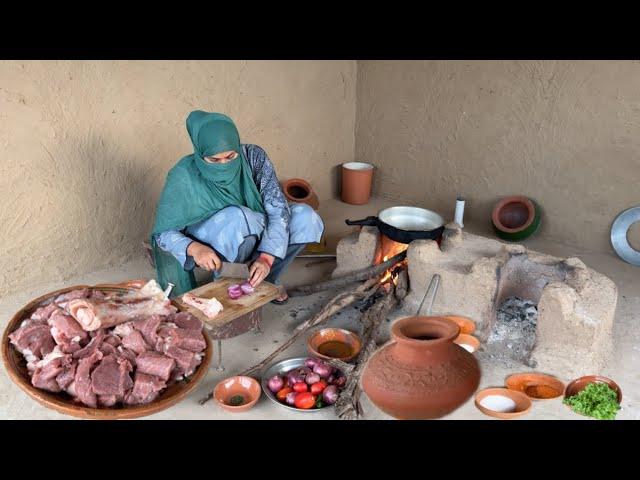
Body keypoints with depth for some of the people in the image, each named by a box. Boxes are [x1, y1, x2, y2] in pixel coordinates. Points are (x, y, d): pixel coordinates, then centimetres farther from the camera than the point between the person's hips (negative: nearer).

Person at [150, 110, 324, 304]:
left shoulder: (253, 157, -18)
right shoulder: (184, 177, -24)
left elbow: (279, 209, -22)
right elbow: (163, 233, -19)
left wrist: (266, 257, -36)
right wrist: (193, 248, -41)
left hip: (254, 237, 4)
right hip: (208, 251, -4)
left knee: (306, 217, -21)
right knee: (236, 217, -38)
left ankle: (267, 279, -1)